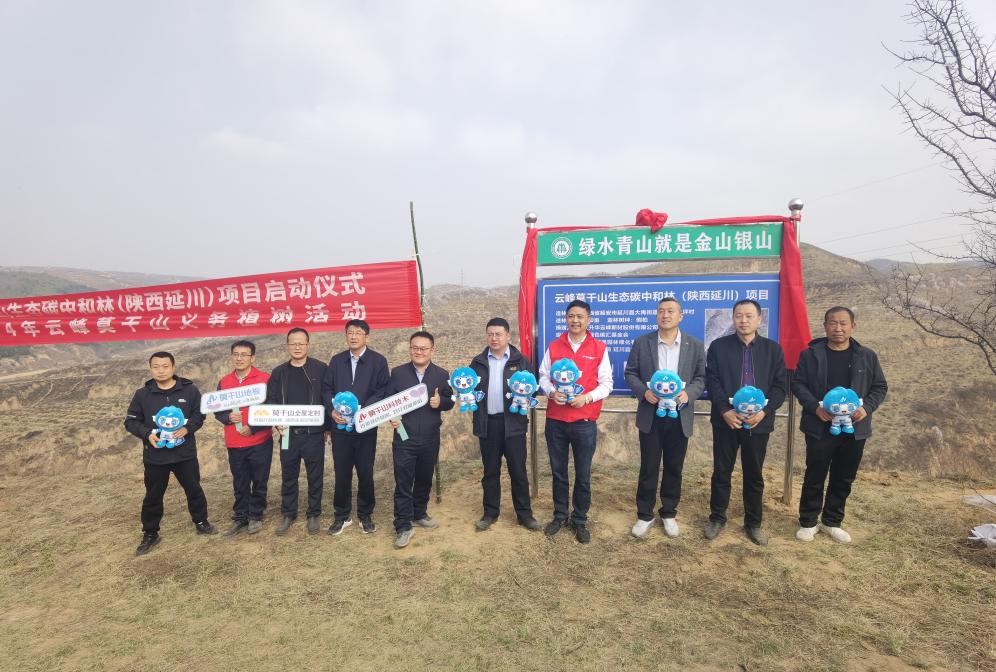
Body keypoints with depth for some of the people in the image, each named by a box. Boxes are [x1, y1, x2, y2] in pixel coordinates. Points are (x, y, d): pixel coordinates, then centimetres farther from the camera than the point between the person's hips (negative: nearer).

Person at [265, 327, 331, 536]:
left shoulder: (320, 369, -3)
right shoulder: (279, 372, 7)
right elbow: (271, 400, 8)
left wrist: (328, 426, -3)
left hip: (314, 433, -2)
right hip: (289, 434, 3)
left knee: (315, 476, 8)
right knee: (288, 476, 12)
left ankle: (313, 515, 23)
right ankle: (288, 514, 28)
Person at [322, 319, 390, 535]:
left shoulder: (378, 361, 0)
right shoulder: (336, 360, 11)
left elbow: (383, 390, -7)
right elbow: (326, 388, 8)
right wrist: (332, 410, -10)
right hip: (340, 426, 3)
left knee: (365, 473, 7)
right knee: (341, 473, 9)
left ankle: (365, 515, 23)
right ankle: (342, 515, 24)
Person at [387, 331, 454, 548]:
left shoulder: (442, 374, 3)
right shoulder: (397, 373, 0)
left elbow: (450, 401, 6)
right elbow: (388, 400, 2)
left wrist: (440, 402, -16)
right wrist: (392, 417, -17)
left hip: (430, 438, 2)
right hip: (404, 437, -2)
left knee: (424, 479, 16)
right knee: (403, 483, -1)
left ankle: (419, 514, 36)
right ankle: (403, 526, 8)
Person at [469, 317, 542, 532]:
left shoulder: (521, 361, 2)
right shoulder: (478, 362, 8)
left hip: (513, 422, -2)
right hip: (488, 423, 2)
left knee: (518, 470, 5)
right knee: (490, 470, 12)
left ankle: (524, 513, 19)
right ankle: (490, 512, 25)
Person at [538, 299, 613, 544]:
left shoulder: (599, 348, -1)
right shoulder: (553, 346, 5)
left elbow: (606, 383, -1)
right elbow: (543, 377, 8)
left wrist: (587, 397, -17)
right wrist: (552, 392, -13)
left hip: (584, 422, -2)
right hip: (555, 420, 2)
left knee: (583, 475, 8)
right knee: (558, 472, 13)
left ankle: (580, 521, 25)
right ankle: (560, 516, 30)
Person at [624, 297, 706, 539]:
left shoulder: (695, 345, 2)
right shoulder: (642, 342, -1)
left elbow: (701, 377, 3)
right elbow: (630, 373, 2)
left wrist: (688, 394, -16)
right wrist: (644, 391, -15)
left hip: (680, 416, 1)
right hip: (651, 416, -1)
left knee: (674, 468, 12)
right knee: (648, 467, 7)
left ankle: (669, 514, 29)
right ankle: (645, 515, 21)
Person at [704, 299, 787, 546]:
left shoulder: (773, 349, 5)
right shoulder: (718, 346, 1)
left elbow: (780, 385, 1)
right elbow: (712, 382, -4)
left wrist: (764, 411, -14)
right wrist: (725, 410, -16)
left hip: (758, 421, 1)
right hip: (726, 420, -1)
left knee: (754, 475, 12)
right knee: (721, 472, 8)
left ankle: (753, 523, 26)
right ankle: (717, 518, 23)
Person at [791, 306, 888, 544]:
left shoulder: (867, 356, 3)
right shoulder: (810, 354, -3)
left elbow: (880, 387, 8)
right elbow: (798, 384, -2)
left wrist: (867, 407, -10)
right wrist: (815, 407, -17)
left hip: (854, 428, 3)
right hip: (819, 428, -2)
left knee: (844, 479, 13)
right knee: (814, 477, 6)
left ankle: (832, 522, 29)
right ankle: (808, 522, 20)